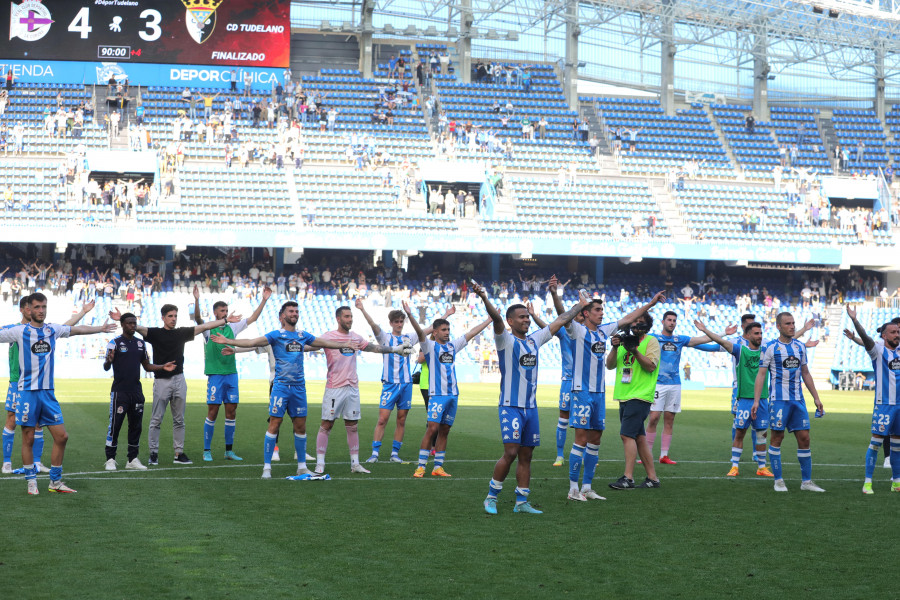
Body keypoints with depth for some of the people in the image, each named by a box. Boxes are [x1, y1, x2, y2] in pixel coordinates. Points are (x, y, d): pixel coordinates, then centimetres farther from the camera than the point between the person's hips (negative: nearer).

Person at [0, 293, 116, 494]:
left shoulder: (53, 330, 9)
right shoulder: (19, 331, -4)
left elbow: (77, 329, 24)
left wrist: (101, 328, 32)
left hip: (48, 392, 4)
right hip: (28, 392, -4)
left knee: (61, 436, 1)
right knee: (28, 439, 0)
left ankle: (55, 482, 13)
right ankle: (31, 481, 12)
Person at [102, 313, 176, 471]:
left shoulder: (140, 343, 12)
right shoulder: (115, 343, -5)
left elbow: (147, 367, 19)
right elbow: (106, 367, -10)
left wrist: (163, 367, 4)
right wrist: (108, 361, -33)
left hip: (136, 391, 6)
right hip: (119, 391, -6)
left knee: (136, 426, 7)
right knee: (115, 425, -6)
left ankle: (133, 459, 14)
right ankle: (110, 459, 1)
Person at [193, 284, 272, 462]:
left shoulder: (232, 327, 12)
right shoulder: (208, 328, -1)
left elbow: (252, 318, 15)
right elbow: (197, 318, -19)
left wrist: (264, 300, 9)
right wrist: (196, 300, -35)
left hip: (231, 374, 5)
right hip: (215, 375, -5)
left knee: (231, 413, 5)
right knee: (212, 413, -4)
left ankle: (229, 451, 12)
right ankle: (207, 451, 4)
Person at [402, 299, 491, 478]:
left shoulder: (453, 346, 15)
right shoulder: (430, 346, -1)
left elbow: (472, 333, 21)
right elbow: (420, 332, -18)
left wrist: (490, 319, 25)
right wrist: (410, 316, -34)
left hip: (453, 394, 6)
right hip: (437, 394, -6)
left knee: (444, 430, 7)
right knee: (432, 428, -13)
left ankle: (438, 467, 11)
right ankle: (421, 467, -10)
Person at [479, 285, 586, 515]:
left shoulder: (534, 340, 13)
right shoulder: (506, 340, -6)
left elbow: (560, 322, 24)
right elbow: (496, 318, -25)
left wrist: (580, 305, 33)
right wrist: (484, 298, -43)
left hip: (531, 407, 6)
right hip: (511, 407, -6)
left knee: (526, 456, 7)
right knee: (511, 452, -14)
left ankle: (522, 502, 14)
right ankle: (491, 496, 0)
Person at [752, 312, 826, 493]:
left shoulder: (800, 347, 11)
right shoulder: (770, 348, -4)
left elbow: (805, 373, 19)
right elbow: (761, 374, -4)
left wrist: (816, 397, 15)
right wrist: (756, 401, -11)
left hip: (798, 400, 5)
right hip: (779, 400, -5)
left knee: (804, 437, 2)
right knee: (777, 437, 0)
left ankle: (806, 481, 9)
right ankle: (778, 480, 9)